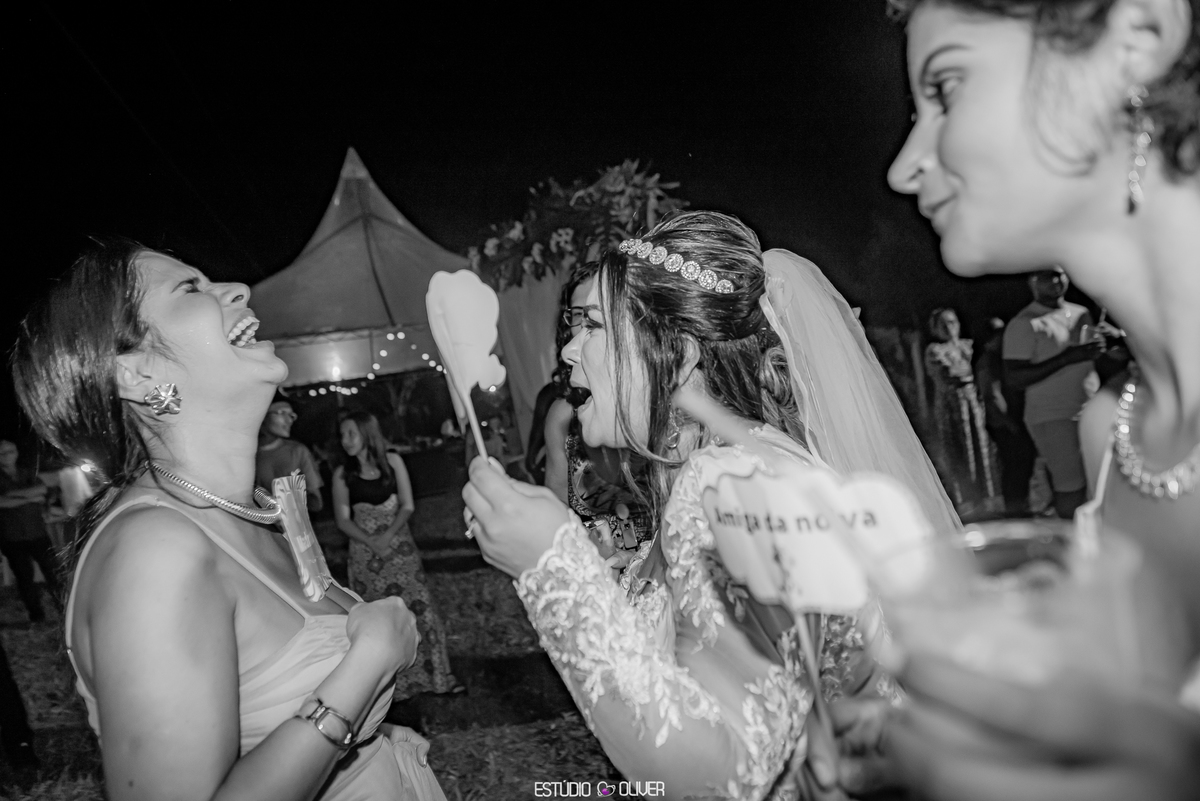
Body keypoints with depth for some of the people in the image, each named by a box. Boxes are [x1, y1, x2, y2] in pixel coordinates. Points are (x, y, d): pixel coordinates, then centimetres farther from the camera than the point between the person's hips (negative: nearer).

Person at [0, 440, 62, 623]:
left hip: (37, 533, 1)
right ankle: (36, 615, 14)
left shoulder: (28, 474, 10)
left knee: (53, 571, -1)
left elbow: (42, 488, -8)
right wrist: (30, 498, -12)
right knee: (24, 577, 3)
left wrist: (15, 494, -16)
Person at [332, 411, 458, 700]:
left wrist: (388, 535, -16)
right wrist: (371, 542, -15)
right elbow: (342, 519, -1)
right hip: (365, 552, 0)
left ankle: (438, 676, 9)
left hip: (399, 544, 0)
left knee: (419, 609, -3)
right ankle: (393, 685, 16)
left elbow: (408, 505, -2)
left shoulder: (391, 461, 0)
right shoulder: (342, 473, 1)